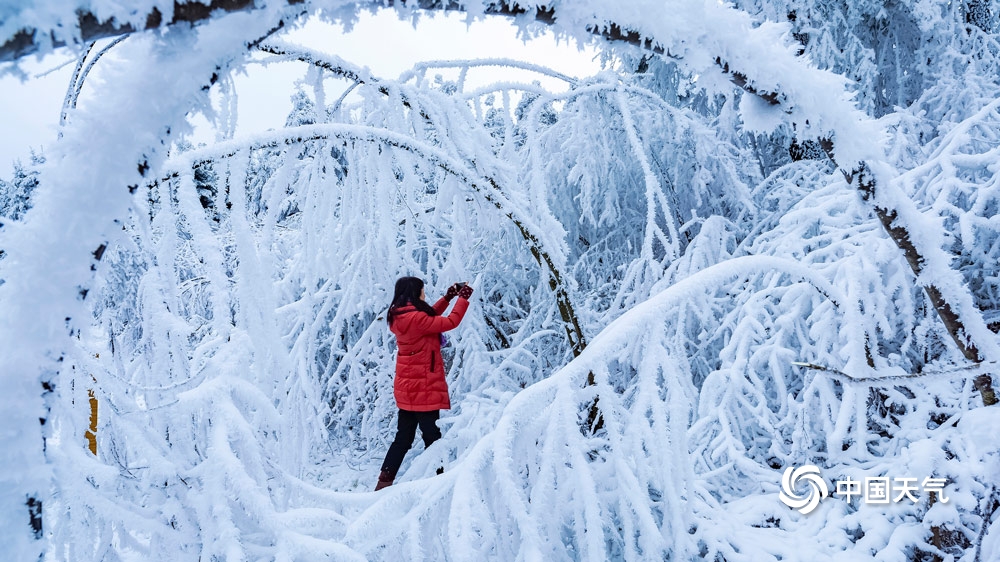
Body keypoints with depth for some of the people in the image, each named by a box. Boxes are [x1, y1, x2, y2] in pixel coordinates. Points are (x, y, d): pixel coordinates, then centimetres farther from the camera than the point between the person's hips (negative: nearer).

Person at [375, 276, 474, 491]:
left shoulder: (399, 317, 8)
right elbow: (450, 322, -16)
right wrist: (463, 298, -4)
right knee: (432, 437, 1)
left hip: (407, 388, 9)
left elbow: (430, 317, 22)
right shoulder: (415, 318, -20)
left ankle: (384, 481, 16)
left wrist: (447, 297, 18)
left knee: (403, 438, 15)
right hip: (423, 389, -9)